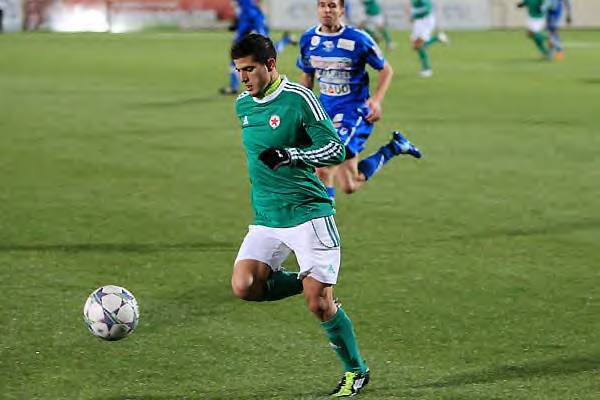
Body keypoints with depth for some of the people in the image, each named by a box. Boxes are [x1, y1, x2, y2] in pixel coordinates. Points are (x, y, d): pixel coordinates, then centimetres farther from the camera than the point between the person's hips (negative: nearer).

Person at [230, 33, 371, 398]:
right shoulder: (242, 104, 11)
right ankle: (308, 281, 11)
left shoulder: (299, 99, -10)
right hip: (266, 220, 6)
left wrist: (290, 156, -24)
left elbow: (336, 149, -12)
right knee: (243, 286, -15)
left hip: (309, 213, -6)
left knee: (319, 304, -8)